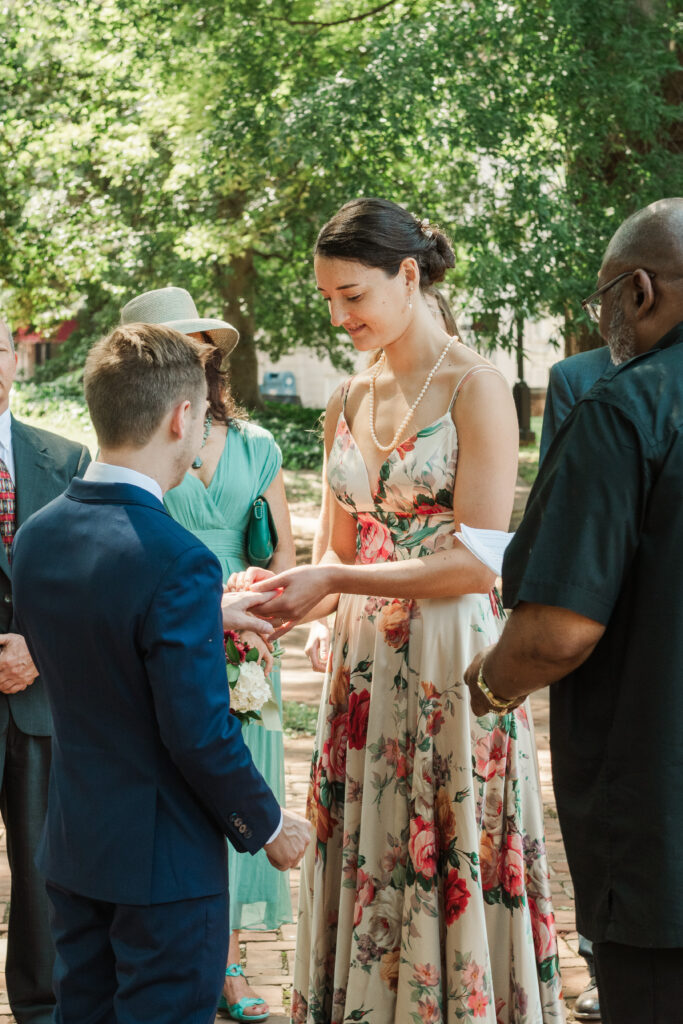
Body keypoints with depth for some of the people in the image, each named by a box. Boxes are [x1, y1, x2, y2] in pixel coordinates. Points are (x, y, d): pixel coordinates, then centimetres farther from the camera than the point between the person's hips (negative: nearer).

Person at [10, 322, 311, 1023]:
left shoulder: (35, 535, -2)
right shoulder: (178, 563, -24)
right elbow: (200, 733, -22)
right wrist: (267, 826, -6)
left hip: (70, 848, 7)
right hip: (163, 860, -7)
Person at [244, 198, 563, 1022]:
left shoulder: (475, 389, -8)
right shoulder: (347, 405, 12)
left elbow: (478, 563, -14)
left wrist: (332, 582, -17)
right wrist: (282, 593, -5)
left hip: (453, 666, -6)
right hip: (365, 667, 6)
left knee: (451, 879, 1)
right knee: (366, 871, 10)